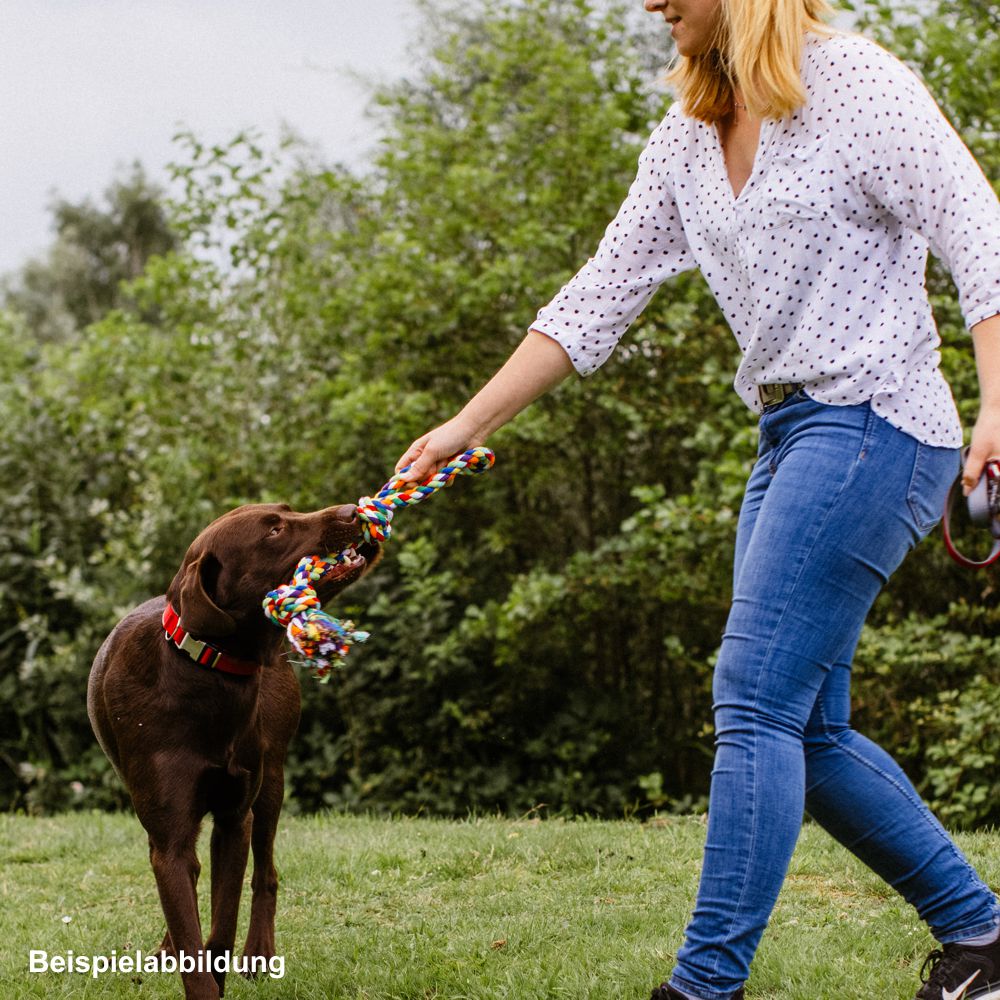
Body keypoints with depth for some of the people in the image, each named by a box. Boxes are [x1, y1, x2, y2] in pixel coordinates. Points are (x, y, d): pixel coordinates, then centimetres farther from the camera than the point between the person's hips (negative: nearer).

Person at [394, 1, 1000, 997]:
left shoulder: (856, 83, -8)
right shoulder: (689, 134, 14)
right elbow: (601, 295, 14)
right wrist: (469, 423, 10)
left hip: (874, 424, -8)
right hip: (788, 435, 8)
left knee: (755, 702, -13)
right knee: (805, 730, 8)